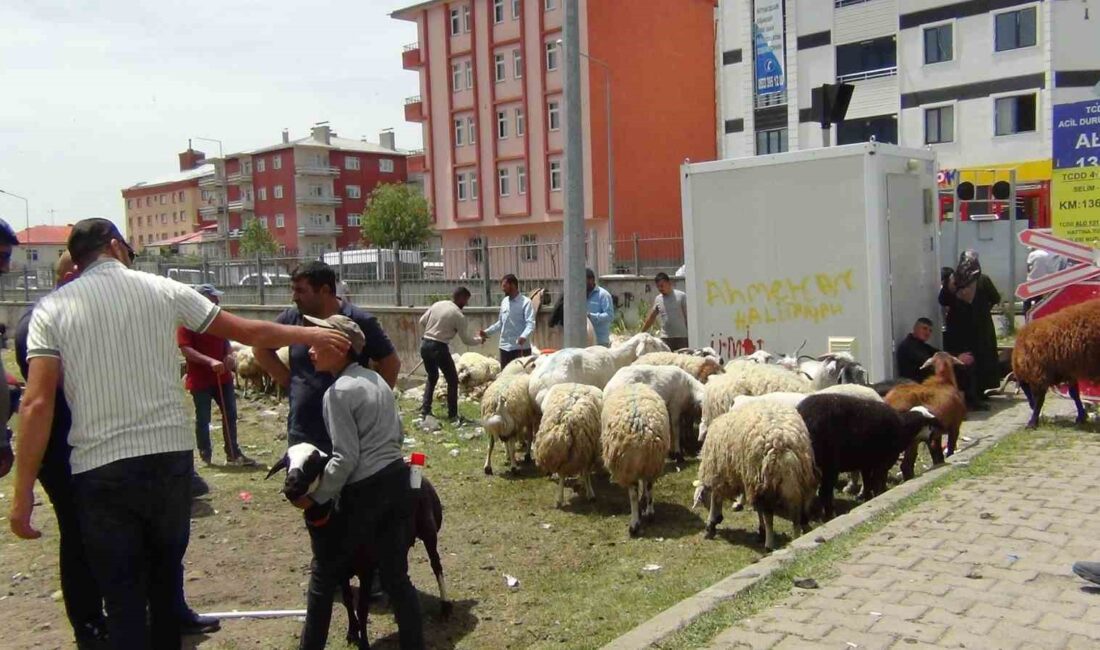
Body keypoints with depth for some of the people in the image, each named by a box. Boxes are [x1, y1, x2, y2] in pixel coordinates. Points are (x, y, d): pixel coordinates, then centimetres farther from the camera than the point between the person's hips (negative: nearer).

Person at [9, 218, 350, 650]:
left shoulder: (51, 308, 0)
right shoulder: (163, 290, 3)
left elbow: (37, 404, -9)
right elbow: (249, 332, 9)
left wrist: (23, 493, -6)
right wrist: (310, 335, 23)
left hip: (99, 469, -1)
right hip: (169, 457, 2)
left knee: (122, 598, 9)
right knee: (166, 573, 23)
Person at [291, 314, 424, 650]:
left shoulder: (337, 392, -13)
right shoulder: (377, 379, 10)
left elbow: (345, 458, -16)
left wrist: (316, 497, -6)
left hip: (365, 490, -7)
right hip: (398, 478, 7)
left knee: (324, 572, 13)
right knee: (396, 576, 14)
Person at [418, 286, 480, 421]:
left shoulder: (437, 304, 7)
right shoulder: (459, 315, -9)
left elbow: (422, 321, 10)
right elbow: (465, 339, -2)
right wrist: (479, 340, 15)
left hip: (425, 344, 7)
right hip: (439, 347, -6)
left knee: (432, 377, 23)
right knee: (452, 380, 8)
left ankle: (425, 409, 20)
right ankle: (452, 414, 10)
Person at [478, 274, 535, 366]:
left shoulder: (526, 302, -9)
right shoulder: (504, 302, 13)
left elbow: (531, 324, -19)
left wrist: (524, 336, -37)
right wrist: (487, 332, 12)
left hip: (520, 347, -7)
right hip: (505, 346, 7)